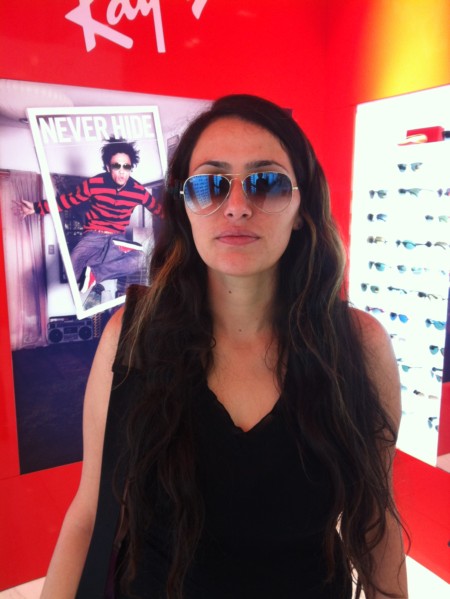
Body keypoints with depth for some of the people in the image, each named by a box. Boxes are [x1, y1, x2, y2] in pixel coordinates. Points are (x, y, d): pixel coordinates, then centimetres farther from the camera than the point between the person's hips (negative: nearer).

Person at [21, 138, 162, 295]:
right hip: (93, 235, -2)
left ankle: (94, 274, -23)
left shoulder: (138, 191, -6)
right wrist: (37, 207, -7)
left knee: (137, 259, -34)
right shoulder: (94, 184, -11)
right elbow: (67, 199, -2)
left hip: (117, 237, 2)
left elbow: (158, 208, 11)